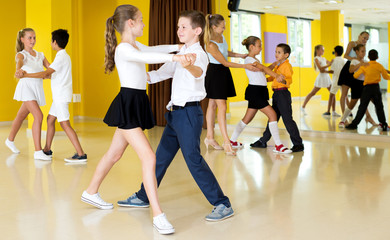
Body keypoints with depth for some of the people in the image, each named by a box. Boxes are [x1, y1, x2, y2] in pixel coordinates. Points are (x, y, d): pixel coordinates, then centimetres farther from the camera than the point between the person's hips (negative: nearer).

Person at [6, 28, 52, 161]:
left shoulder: (40, 55, 15)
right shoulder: (21, 54, -3)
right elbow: (19, 62, -27)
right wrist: (19, 70, -49)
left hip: (37, 89, 6)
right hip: (26, 86, -6)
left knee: (21, 116, 20)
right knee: (38, 116, -20)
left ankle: (10, 140, 42)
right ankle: (38, 151, -19)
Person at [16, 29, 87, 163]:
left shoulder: (61, 57, -16)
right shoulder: (64, 56, 15)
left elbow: (46, 73, -23)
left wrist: (26, 75, -21)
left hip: (62, 95, -10)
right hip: (59, 96, 10)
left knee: (65, 124, -12)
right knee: (50, 119, 17)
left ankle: (81, 154, -15)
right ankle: (47, 150, 26)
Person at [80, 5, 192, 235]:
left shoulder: (136, 45, 12)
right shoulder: (123, 49, -17)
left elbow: (153, 49, 30)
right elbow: (144, 57, -37)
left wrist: (178, 47, 21)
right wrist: (174, 57, -47)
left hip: (136, 105, 10)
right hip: (127, 106, -10)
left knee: (115, 154, 21)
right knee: (149, 157, -15)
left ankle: (91, 193, 39)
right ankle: (158, 215, -14)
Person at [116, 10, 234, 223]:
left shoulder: (199, 54, -15)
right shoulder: (181, 54, 15)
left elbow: (199, 71, -39)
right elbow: (165, 71, 29)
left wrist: (189, 66, -61)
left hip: (189, 112, -9)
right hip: (176, 112, 9)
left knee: (193, 158, -11)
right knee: (161, 156, 16)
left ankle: (223, 205, -5)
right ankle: (143, 197, 30)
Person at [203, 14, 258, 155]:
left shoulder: (221, 36, 2)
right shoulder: (211, 45, -24)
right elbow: (225, 63, -19)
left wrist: (240, 55, 17)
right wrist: (244, 66, -15)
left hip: (223, 74, 9)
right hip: (215, 73, -9)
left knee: (213, 104, 13)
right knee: (222, 107, -11)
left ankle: (210, 137, 19)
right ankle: (226, 142, -10)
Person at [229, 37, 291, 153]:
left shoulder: (255, 60, 20)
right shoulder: (249, 60, -11)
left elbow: (264, 70, 17)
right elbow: (263, 68, -25)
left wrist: (276, 63, 7)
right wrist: (276, 76, -36)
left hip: (259, 92, 10)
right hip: (254, 91, -10)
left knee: (248, 118, 15)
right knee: (272, 114, -13)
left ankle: (232, 140, 25)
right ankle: (278, 145, -13)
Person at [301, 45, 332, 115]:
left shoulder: (324, 58, 17)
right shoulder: (316, 58, -6)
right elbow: (320, 68, -18)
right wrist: (328, 65, -23)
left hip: (327, 77, 7)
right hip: (321, 77, -7)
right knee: (312, 93, -2)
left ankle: (334, 111, 5)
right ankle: (303, 107, 9)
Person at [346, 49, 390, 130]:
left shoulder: (364, 66, -2)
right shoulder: (380, 66, 1)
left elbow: (355, 75, -5)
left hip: (367, 88, -1)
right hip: (376, 88, 1)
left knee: (362, 107, 1)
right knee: (379, 107, 6)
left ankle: (354, 124, 0)